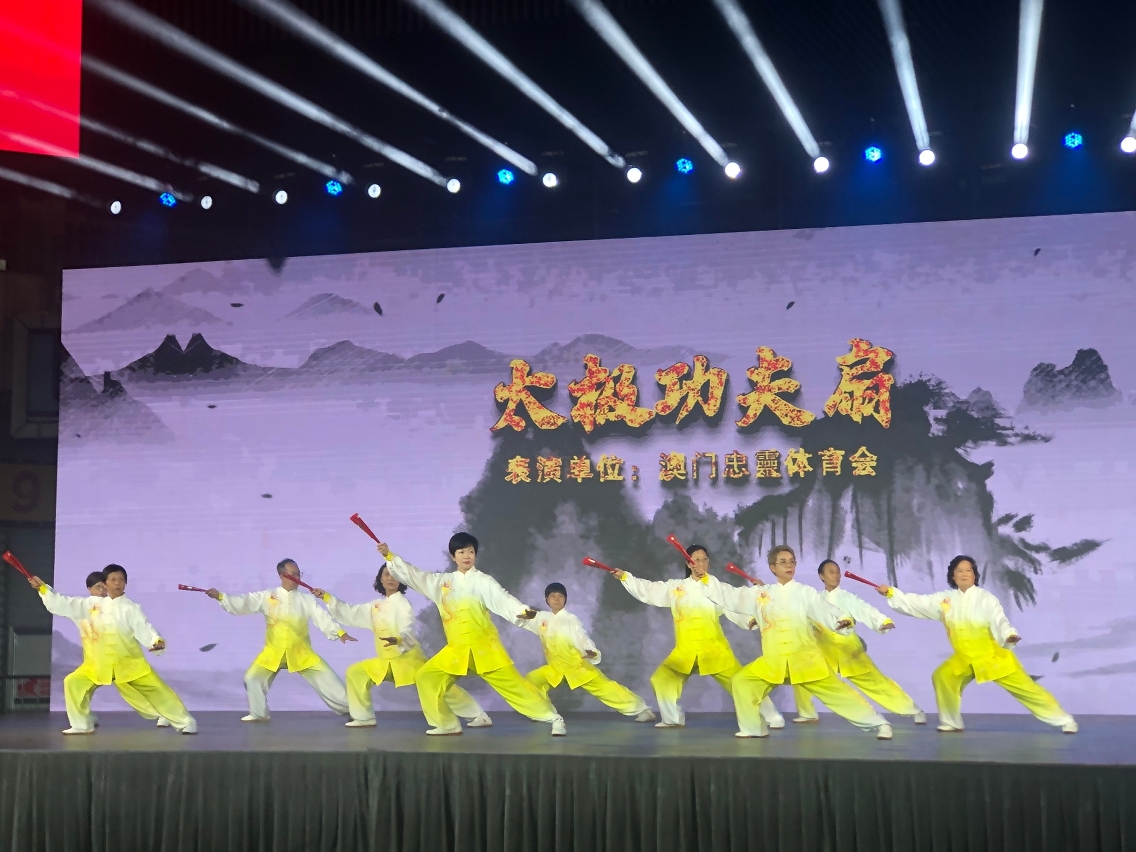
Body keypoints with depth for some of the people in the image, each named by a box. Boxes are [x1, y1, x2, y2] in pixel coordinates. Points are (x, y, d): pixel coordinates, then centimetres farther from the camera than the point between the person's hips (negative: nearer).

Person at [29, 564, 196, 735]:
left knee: (156, 690, -5)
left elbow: (143, 628, -19)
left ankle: (186, 721, 8)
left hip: (128, 663, -4)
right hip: (98, 664, 4)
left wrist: (156, 641, -38)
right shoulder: (91, 604, 4)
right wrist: (43, 588, 2)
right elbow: (63, 604, 7)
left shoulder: (130, 607, -8)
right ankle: (82, 725, 13)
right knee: (73, 682, -3)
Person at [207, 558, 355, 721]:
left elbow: (322, 617, -12)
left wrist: (339, 633, -27)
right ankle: (259, 713, 15)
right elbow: (242, 603, -7)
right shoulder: (267, 597, -3)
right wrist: (219, 597, -19)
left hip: (300, 652, -1)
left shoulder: (306, 599, -5)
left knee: (326, 678, -5)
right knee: (252, 678, -5)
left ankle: (349, 707, 8)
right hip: (274, 652, 1)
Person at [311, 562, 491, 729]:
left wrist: (398, 640, -49)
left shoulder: (401, 602, -11)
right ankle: (363, 717, 15)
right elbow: (350, 613, 20)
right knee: (356, 672, 7)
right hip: (386, 661, 8)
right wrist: (327, 598, 15)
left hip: (408, 658, -8)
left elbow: (408, 629, -26)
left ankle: (479, 716, -11)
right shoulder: (376, 606, 13)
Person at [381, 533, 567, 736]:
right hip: (455, 650, 6)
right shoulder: (442, 582, 11)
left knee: (513, 683, -9)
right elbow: (413, 575, 16)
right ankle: (446, 725, 11)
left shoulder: (482, 581, -5)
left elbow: (502, 599, -20)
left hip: (483, 646, -5)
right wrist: (389, 556, 11)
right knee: (425, 678, 0)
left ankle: (554, 718, -1)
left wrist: (522, 611, -40)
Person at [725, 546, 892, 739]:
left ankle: (879, 724, 3)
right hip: (773, 660, 4)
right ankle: (754, 728, 16)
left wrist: (843, 620, -35)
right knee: (742, 681, -1)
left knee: (837, 691, -7)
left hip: (805, 658, -4)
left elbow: (824, 610, -16)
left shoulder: (805, 592, -2)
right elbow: (731, 595, 14)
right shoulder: (761, 593, 8)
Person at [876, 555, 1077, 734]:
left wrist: (1009, 635, -51)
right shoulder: (945, 599, -1)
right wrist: (891, 593, -5)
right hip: (965, 658, 5)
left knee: (1026, 688, -5)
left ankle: (1065, 720, 6)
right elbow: (916, 604, 2)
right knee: (942, 677, -5)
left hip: (993, 656, -5)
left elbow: (999, 620, -30)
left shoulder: (985, 598, -17)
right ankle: (951, 722, 13)